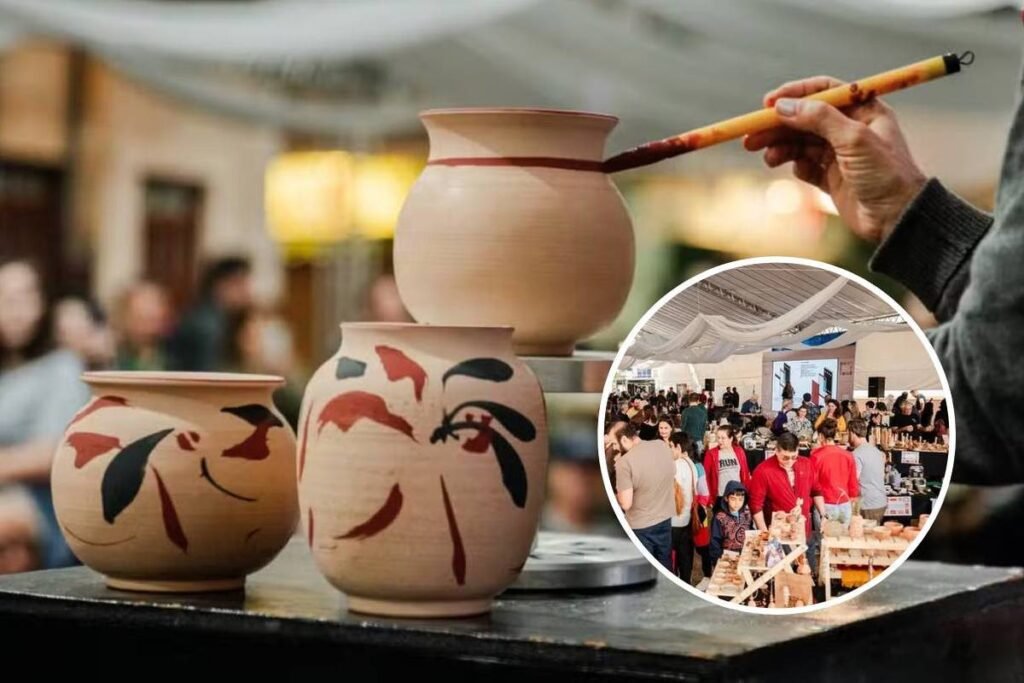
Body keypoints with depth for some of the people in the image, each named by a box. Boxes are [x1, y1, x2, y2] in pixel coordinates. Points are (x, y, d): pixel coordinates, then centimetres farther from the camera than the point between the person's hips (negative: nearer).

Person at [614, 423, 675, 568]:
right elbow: (672, 475, 11)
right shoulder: (662, 445, -6)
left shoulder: (624, 462, -24)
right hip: (665, 519, 5)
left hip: (640, 526, -5)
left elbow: (626, 503, -23)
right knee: (665, 565, 21)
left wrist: (615, 495, -3)